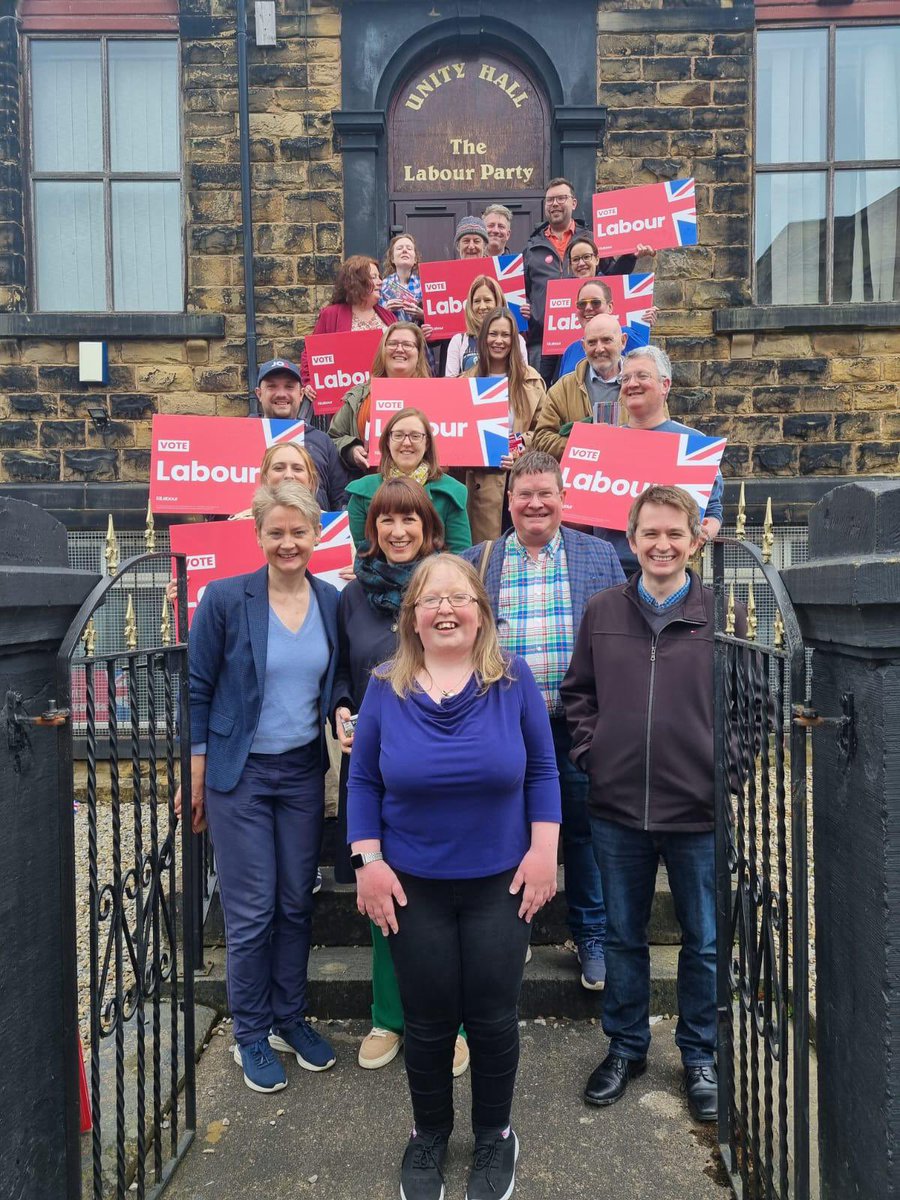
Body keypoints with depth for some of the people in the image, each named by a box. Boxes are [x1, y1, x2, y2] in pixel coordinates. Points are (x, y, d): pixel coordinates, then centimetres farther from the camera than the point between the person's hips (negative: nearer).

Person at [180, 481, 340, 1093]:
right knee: (252, 911, 5)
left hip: (304, 772, 4)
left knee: (298, 904, 13)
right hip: (240, 774, -3)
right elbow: (198, 688, -5)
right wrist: (196, 774, -5)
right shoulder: (225, 598, -10)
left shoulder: (331, 602, 0)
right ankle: (251, 1034, 27)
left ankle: (290, 1018, 34)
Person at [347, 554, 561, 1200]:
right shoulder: (385, 689, -6)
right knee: (427, 1020, 13)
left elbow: (542, 770, -2)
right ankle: (429, 1135, 40)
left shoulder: (514, 681, -7)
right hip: (413, 885, 1)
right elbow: (364, 781, -1)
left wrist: (544, 851, -8)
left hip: (501, 881, 0)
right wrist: (369, 862, -7)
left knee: (493, 1016, 11)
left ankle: (495, 1135, 38)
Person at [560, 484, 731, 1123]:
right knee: (624, 937, 18)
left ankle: (700, 1057, 37)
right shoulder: (603, 610, 2)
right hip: (618, 809, 2)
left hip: (698, 812, -1)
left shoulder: (722, 614, -5)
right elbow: (578, 691, 10)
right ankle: (626, 1047, 39)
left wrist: (728, 767, -7)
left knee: (704, 942, 15)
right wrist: (589, 749, -1)